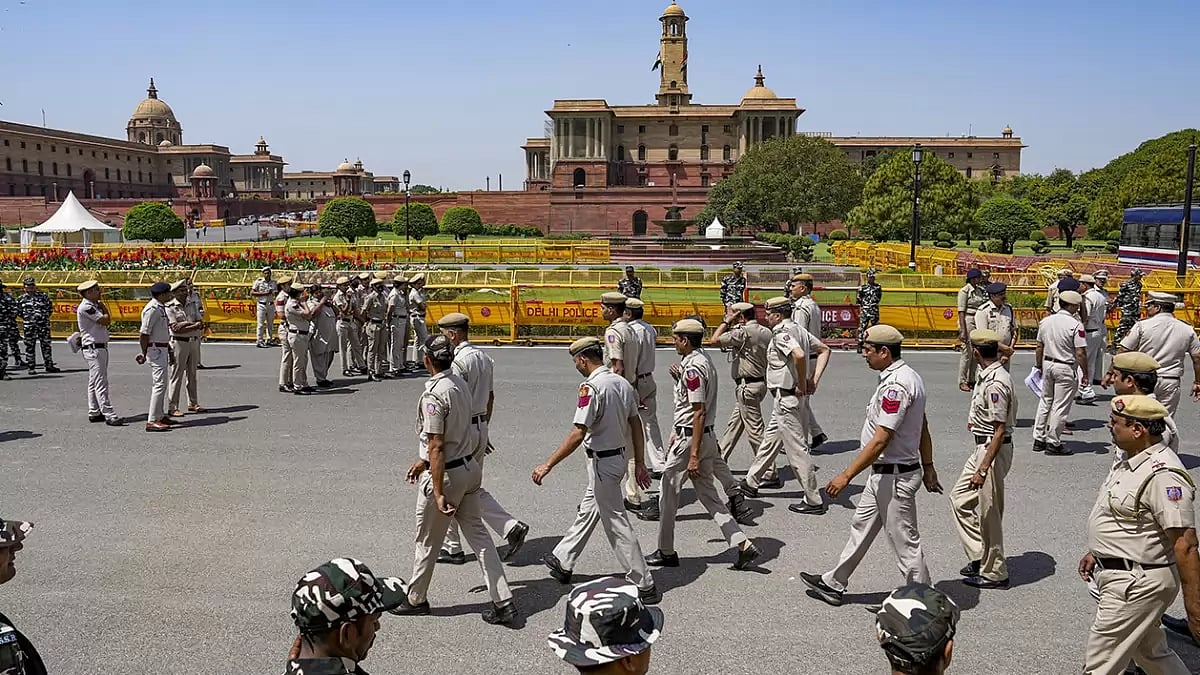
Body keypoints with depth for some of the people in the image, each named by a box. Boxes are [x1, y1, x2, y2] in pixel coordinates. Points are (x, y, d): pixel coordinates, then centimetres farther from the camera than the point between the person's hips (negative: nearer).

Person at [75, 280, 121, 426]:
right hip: (93, 348, -10)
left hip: (101, 347, 10)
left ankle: (94, 413, 22)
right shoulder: (86, 307, -14)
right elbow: (106, 320, -16)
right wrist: (103, 307, -2)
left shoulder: (94, 306, 15)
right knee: (101, 382, -11)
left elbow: (107, 321, 13)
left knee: (94, 382, 15)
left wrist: (102, 307, 3)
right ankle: (109, 415, -14)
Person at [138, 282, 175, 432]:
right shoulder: (152, 309, -17)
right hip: (156, 350, -10)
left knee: (159, 384, 16)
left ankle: (160, 416, 25)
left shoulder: (161, 308, 14)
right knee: (160, 384, -12)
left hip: (162, 349, 10)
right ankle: (152, 421, -12)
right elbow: (143, 334, -19)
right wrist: (144, 354, -16)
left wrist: (170, 352, 24)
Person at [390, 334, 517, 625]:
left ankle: (415, 600, 30)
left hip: (446, 474, -8)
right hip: (471, 467, 8)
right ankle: (503, 601, 9)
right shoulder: (460, 384, 6)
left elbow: (437, 447, -24)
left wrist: (438, 492, -22)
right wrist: (424, 461, 25)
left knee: (427, 541, 11)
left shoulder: (433, 394, -21)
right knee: (477, 533, 12)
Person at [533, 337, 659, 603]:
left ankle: (644, 586, 6)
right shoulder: (623, 383, 4)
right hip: (619, 457, 9)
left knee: (616, 523, 0)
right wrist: (640, 463, 14)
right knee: (587, 511, 22)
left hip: (602, 462, -9)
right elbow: (636, 426, 8)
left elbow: (578, 434, -25)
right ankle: (562, 562, 39)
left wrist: (548, 464, -21)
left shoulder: (591, 387, -21)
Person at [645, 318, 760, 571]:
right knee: (708, 494, 13)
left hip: (691, 439, -10)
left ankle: (666, 552, 18)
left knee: (668, 494, 6)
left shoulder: (692, 367, -20)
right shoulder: (704, 360, 11)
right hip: (706, 436, 10)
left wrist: (694, 455, -22)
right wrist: (677, 432, 25)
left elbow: (699, 413, -23)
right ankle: (743, 544, 7)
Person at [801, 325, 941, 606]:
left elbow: (880, 441, -27)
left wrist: (847, 475, -23)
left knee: (905, 541, 3)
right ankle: (833, 584, 32)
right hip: (883, 474, 11)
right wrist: (928, 467, 22)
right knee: (861, 527, 19)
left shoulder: (895, 385, -25)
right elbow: (923, 428, 15)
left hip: (894, 476, -11)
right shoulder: (908, 376, 8)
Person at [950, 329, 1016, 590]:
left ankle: (994, 573, 15)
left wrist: (983, 469, -25)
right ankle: (979, 556, 25)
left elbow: (999, 430, -25)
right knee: (960, 497, 17)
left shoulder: (995, 383, -24)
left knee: (988, 512, 1)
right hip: (983, 447, 11)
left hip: (994, 450, -11)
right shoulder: (987, 375, 7)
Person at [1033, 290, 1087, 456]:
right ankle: (1053, 443, 7)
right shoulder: (1075, 325, -15)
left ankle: (1039, 439, 21)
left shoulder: (1045, 321, 3)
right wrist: (1085, 374, -7)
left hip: (1047, 364, 6)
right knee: (1060, 406, 2)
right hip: (1066, 368, -6)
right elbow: (1080, 353, -17)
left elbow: (1039, 348, 9)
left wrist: (1040, 367, 20)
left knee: (1045, 402, 17)